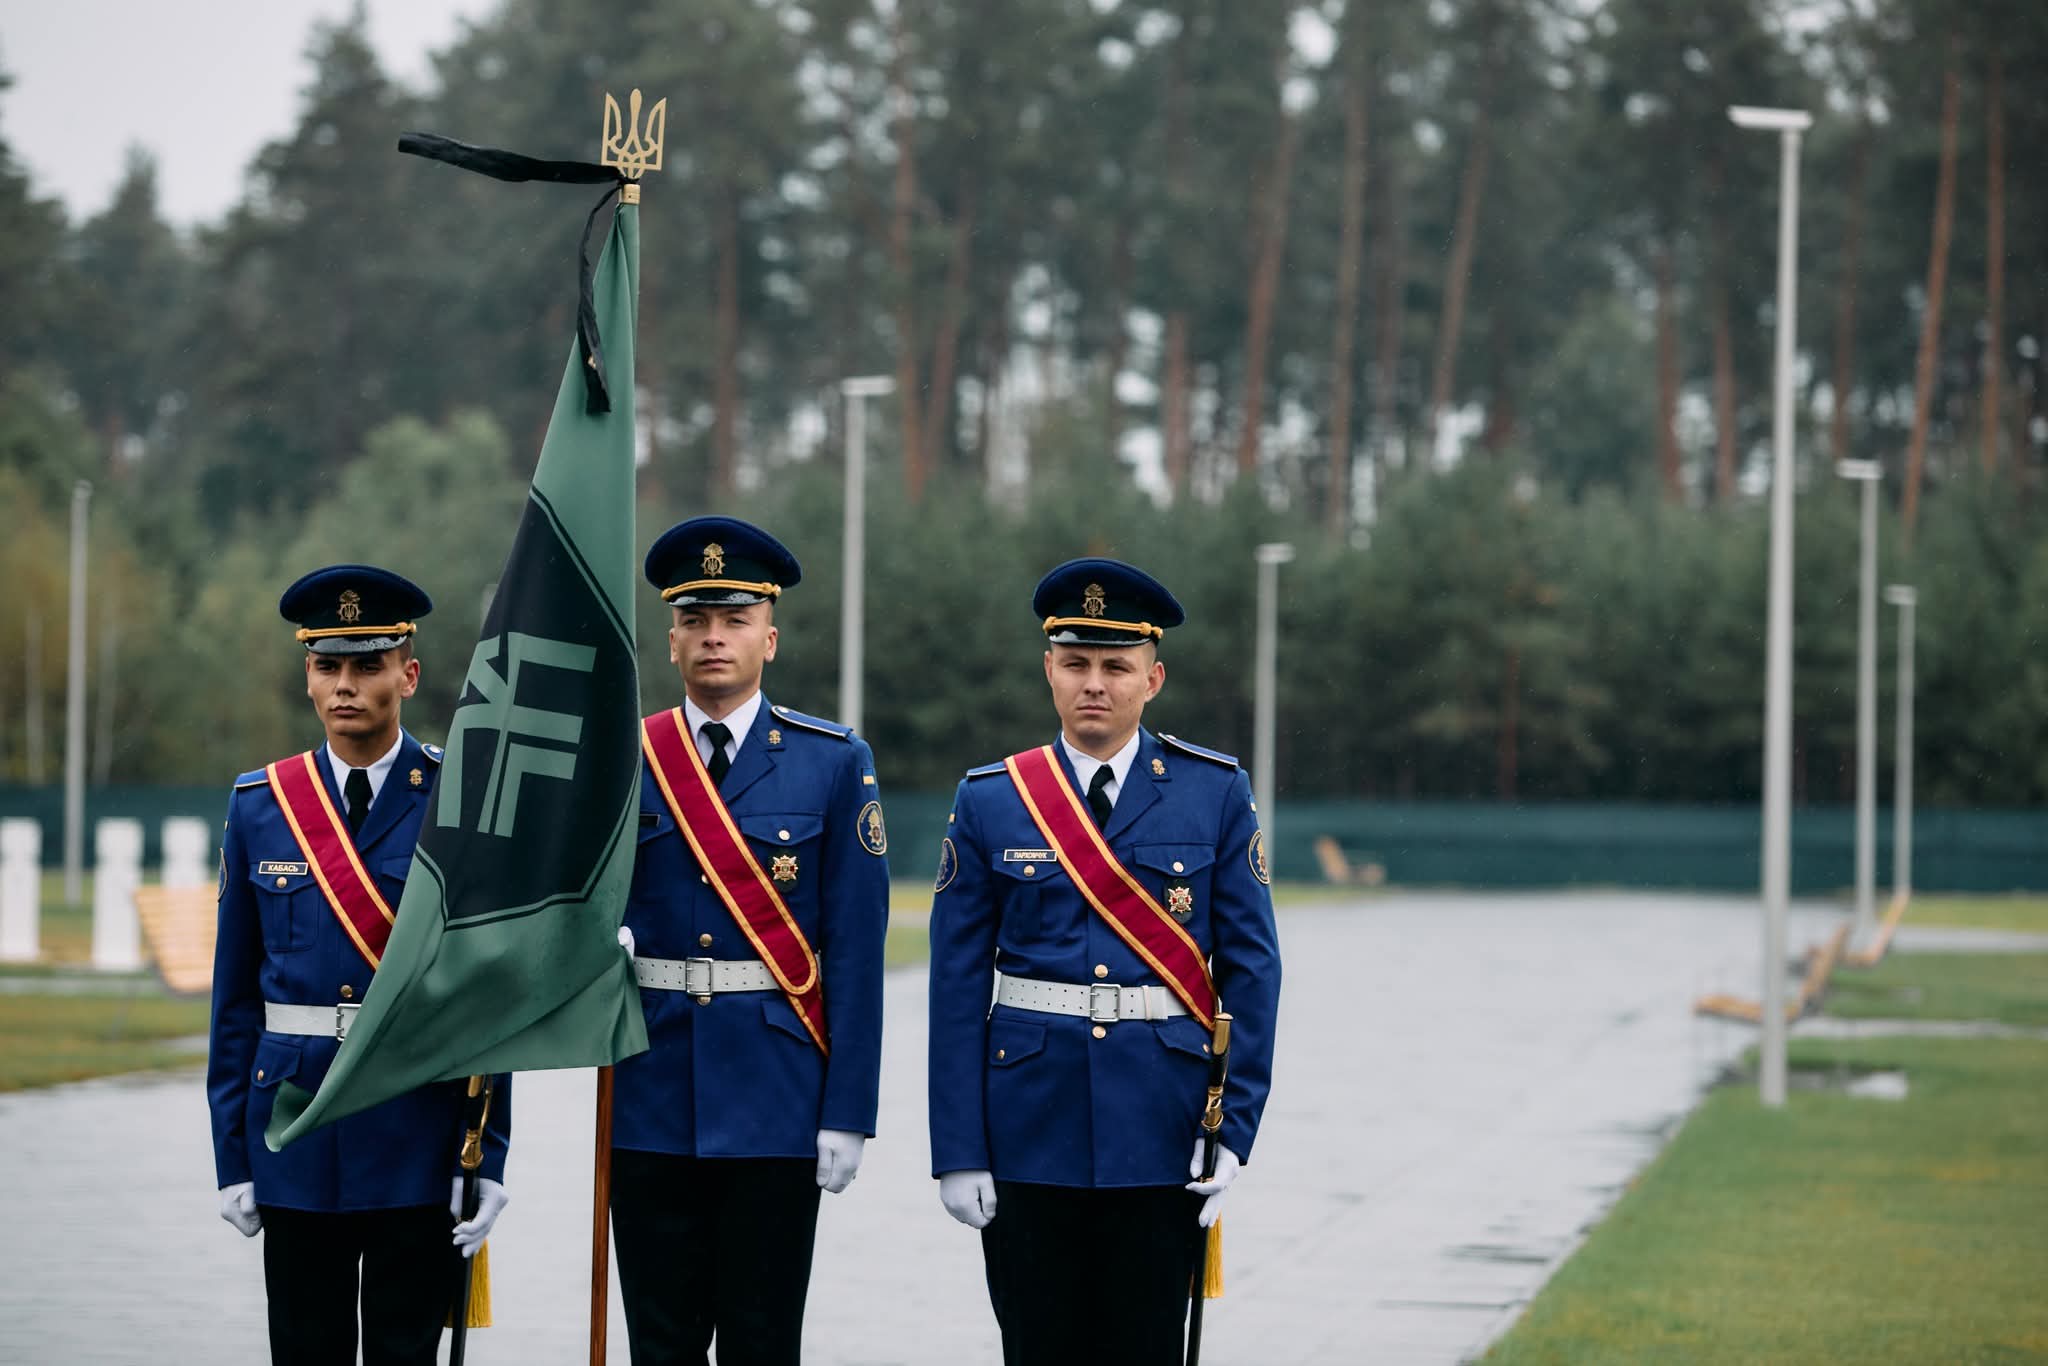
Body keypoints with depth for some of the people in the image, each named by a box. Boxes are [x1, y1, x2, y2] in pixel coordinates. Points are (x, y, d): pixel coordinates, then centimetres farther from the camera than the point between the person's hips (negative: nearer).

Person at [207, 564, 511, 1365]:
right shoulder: (260, 805, 6)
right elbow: (237, 990, 8)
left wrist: (489, 1158, -7)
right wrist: (232, 1154, 4)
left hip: (420, 1140, -2)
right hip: (297, 1138, 2)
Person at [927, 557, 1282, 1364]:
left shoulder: (1215, 795, 3)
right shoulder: (990, 802, 3)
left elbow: (1252, 966, 2)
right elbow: (958, 985, 2)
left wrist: (1236, 1130, -7)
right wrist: (958, 1151, -4)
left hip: (1161, 1140, 0)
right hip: (1031, 1135, 1)